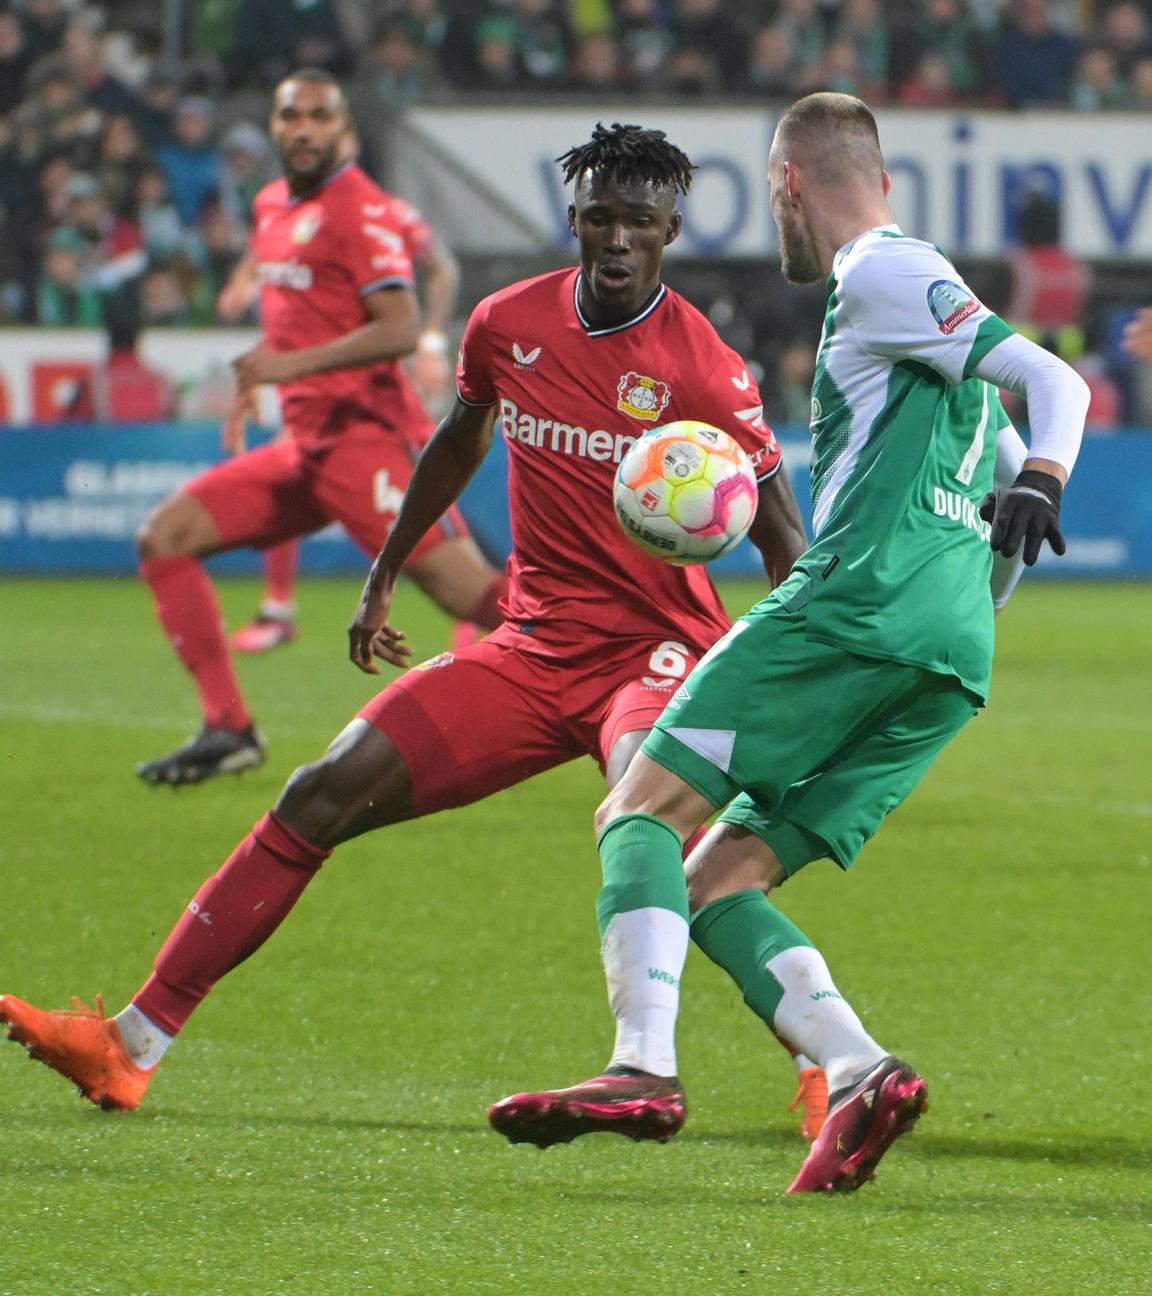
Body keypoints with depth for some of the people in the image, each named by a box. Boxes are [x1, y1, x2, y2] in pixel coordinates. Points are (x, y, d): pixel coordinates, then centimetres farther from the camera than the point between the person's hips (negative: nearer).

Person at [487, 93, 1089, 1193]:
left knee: (642, 812, -8)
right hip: (954, 656, 9)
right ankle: (860, 1076, -14)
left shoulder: (879, 274, 1)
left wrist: (1037, 484, -25)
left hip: (865, 596, -9)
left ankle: (645, 1068, -27)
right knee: (714, 884, 6)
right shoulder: (905, 280, 29)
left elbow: (1053, 380, -9)